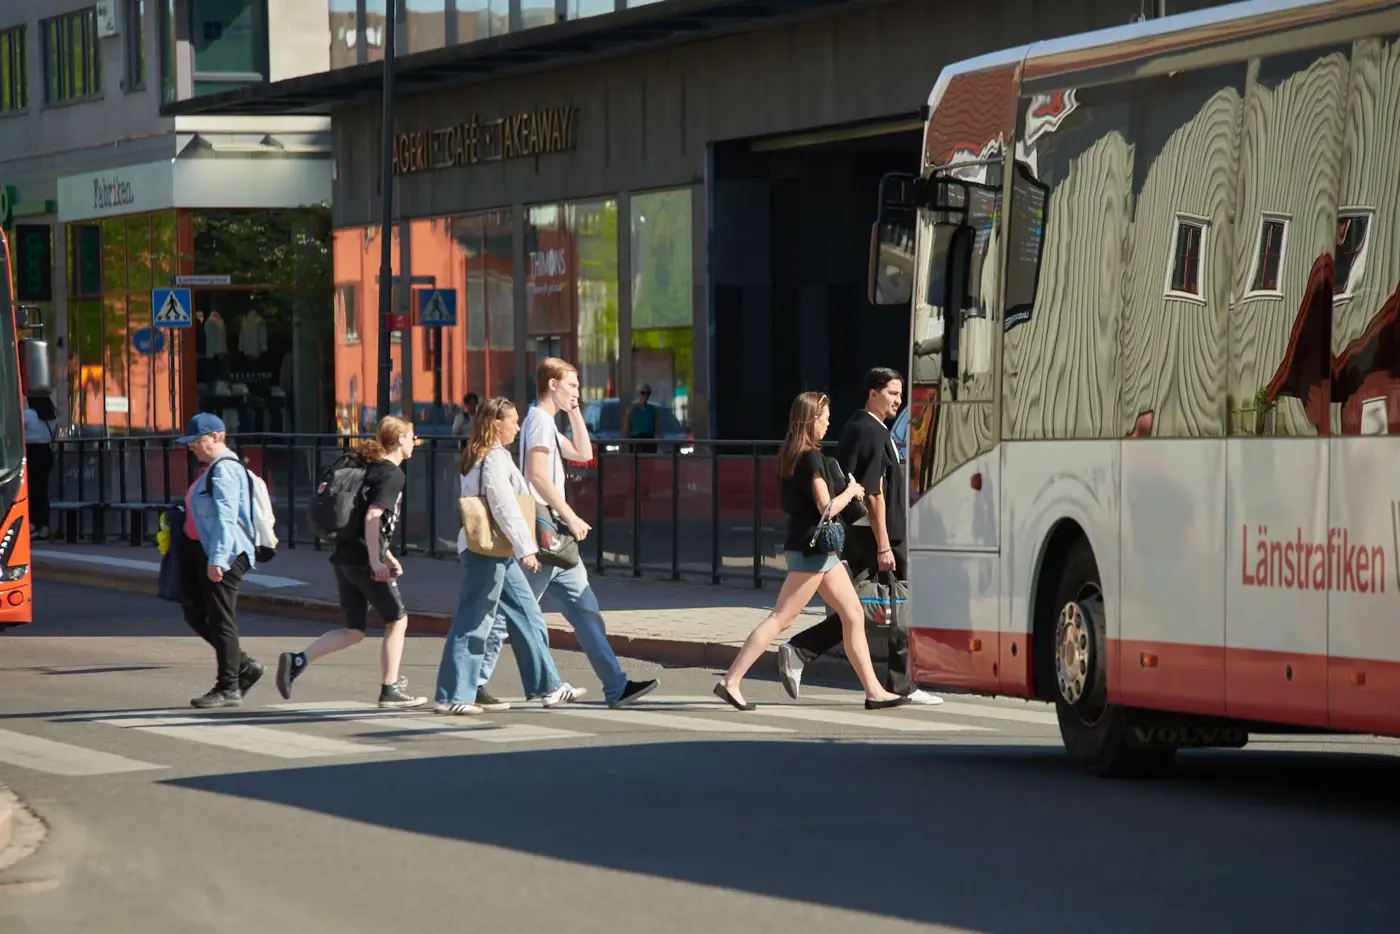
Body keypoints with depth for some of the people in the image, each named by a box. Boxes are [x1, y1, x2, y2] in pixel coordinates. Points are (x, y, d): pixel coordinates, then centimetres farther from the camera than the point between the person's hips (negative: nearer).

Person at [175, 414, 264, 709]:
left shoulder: (224, 470, -15)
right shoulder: (211, 468, 18)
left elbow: (225, 517, -23)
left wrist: (217, 559, -28)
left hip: (223, 553, -11)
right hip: (200, 550, 11)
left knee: (220, 619, -6)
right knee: (195, 613, 10)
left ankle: (229, 688, 0)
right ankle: (243, 667, 16)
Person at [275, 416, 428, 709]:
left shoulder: (372, 468, 18)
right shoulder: (393, 475, -9)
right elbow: (372, 517, -22)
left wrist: (386, 554, 29)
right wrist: (376, 560, -24)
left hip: (344, 558, 8)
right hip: (365, 561, -8)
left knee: (353, 632, 10)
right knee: (397, 620, 8)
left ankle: (297, 660, -6)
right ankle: (390, 690, 10)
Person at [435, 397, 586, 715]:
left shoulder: (477, 458, 17)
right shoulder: (494, 459, -13)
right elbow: (504, 507, -20)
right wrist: (525, 548, -21)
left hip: (497, 552, 11)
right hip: (487, 550, -11)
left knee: (527, 617, 13)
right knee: (472, 623, -8)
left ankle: (547, 687, 18)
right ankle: (452, 696, -6)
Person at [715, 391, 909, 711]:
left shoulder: (790, 455, 11)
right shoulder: (811, 457, -16)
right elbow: (827, 507, -20)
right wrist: (851, 492, -1)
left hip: (817, 549, 10)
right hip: (811, 549, -10)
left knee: (853, 615, 9)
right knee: (780, 619, -8)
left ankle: (873, 690, 10)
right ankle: (730, 681, -7)